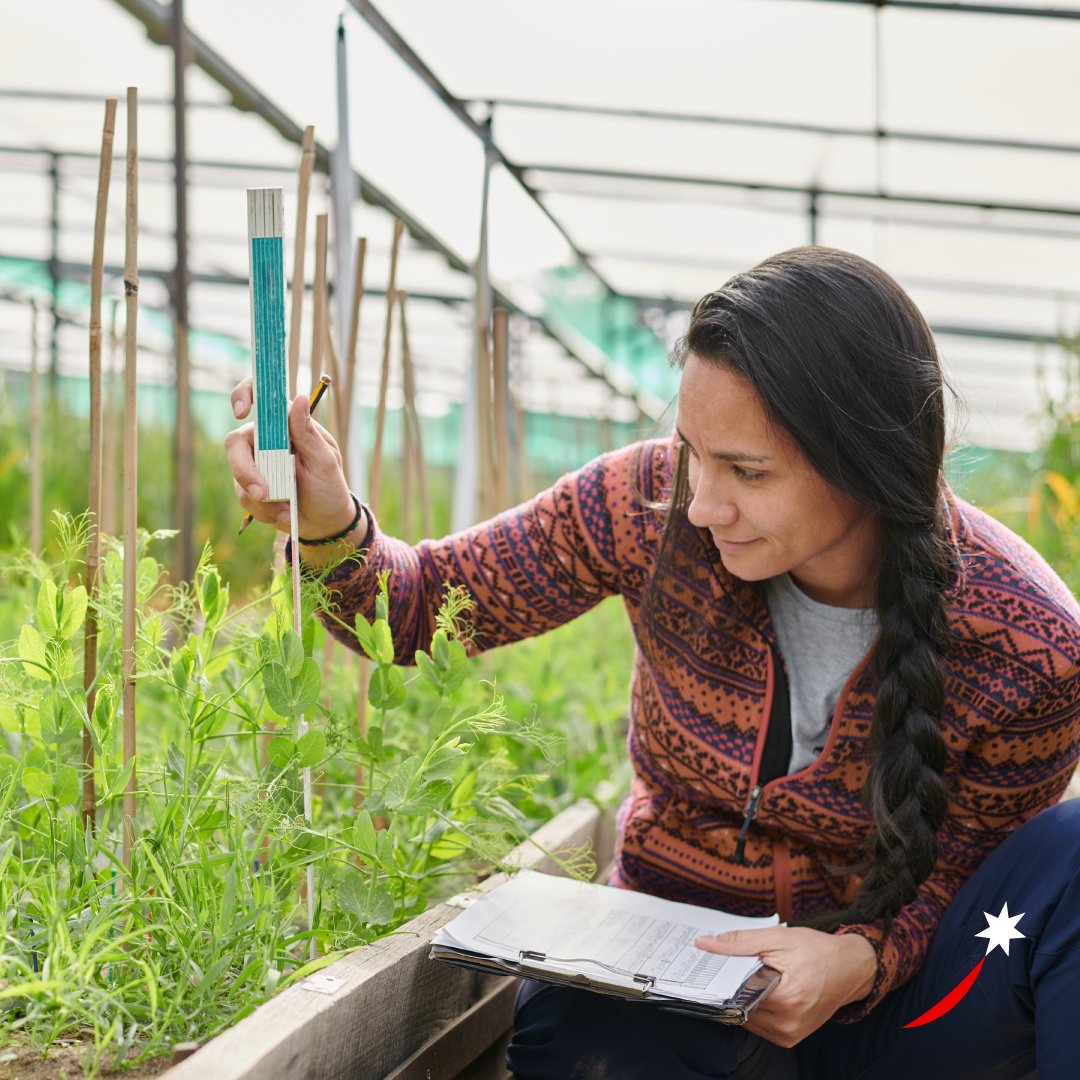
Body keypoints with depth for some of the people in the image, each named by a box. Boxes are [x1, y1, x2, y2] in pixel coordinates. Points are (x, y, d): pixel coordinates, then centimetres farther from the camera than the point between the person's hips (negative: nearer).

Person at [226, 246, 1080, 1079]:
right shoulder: (654, 504, -16)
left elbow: (963, 878, -5)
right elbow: (420, 609, -5)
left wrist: (861, 961, -27)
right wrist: (329, 527, -27)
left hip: (873, 991, 0)